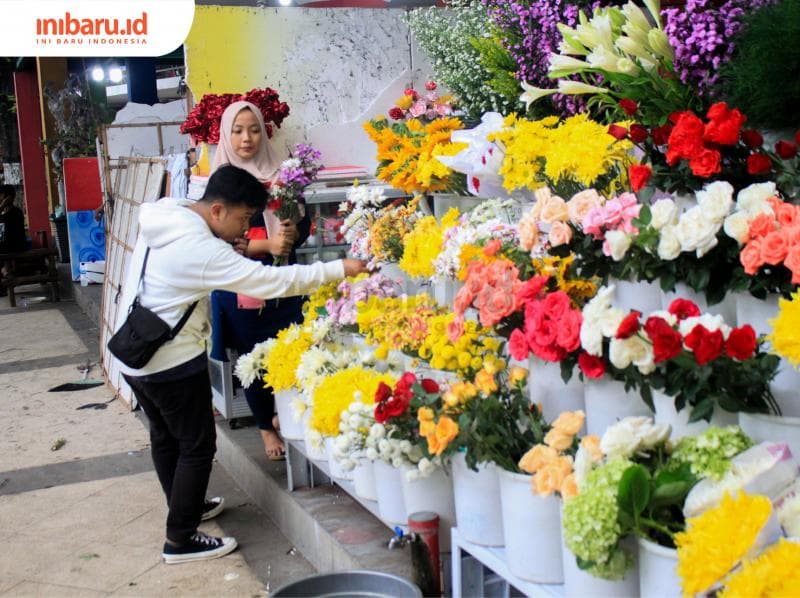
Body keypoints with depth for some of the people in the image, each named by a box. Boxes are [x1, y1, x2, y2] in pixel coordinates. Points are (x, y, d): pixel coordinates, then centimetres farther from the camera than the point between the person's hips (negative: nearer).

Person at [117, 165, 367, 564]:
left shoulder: (162, 218, 1)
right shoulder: (200, 250, -26)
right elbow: (273, 281, -29)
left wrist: (229, 249, -3)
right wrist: (339, 269, -25)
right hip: (171, 362, -9)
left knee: (165, 436, 22)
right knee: (197, 445, 3)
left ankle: (185, 507, 40)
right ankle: (180, 539, 10)